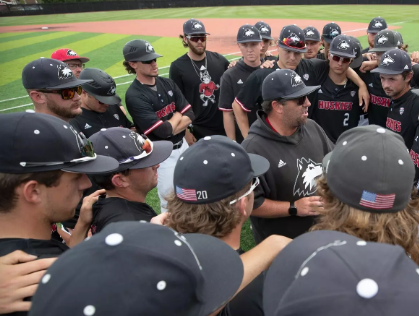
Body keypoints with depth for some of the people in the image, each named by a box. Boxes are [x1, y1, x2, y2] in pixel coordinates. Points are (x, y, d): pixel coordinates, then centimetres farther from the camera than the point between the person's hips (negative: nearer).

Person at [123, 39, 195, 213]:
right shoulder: (134, 96, -20)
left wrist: (169, 127, -17)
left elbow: (190, 115, -2)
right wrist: (176, 116, -6)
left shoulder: (167, 83, 2)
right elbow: (163, 131, -25)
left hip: (183, 145, 7)